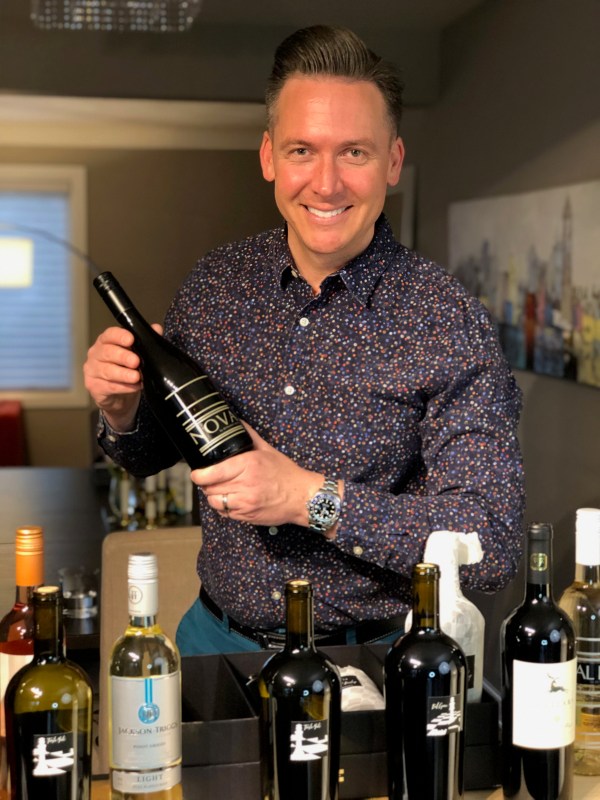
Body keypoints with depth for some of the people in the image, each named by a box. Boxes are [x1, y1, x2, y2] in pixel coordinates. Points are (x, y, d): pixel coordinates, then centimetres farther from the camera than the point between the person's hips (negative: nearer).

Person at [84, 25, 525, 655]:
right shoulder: (214, 284, 0)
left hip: (367, 661, -2)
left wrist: (312, 498, -23)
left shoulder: (447, 324, -12)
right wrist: (123, 412, -10)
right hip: (214, 639, 3)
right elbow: (150, 457, 13)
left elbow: (494, 545, -17)